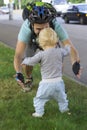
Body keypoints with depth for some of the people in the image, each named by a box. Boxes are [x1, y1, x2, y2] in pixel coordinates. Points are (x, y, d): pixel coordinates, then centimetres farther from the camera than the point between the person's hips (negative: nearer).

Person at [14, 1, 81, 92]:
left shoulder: (56, 26, -46)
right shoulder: (26, 27, -48)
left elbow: (70, 48, -51)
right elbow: (18, 55, -53)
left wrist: (76, 64, -72)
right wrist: (19, 74, -71)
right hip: (31, 40, 0)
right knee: (28, 63, -11)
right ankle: (28, 79, 24)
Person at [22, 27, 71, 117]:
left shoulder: (41, 54, -16)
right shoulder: (60, 52, -6)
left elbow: (31, 61, -9)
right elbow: (67, 50, 16)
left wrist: (24, 61, 13)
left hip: (46, 83, -3)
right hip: (58, 81, 4)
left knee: (40, 98, 14)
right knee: (61, 96, 27)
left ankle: (39, 112, 14)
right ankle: (64, 108, 42)